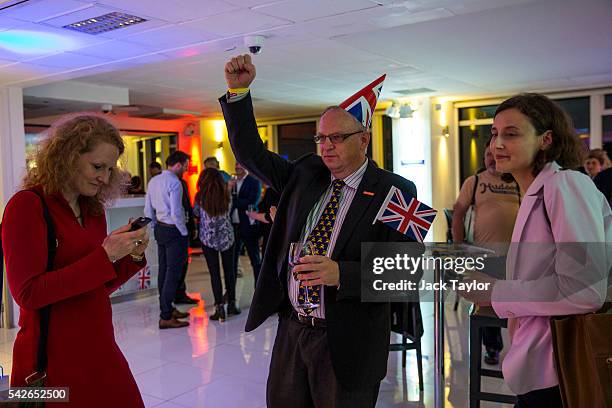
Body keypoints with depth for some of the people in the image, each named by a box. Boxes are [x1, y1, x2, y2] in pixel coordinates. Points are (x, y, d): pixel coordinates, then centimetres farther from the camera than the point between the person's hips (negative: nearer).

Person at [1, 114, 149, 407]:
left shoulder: (93, 209, 9)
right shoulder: (27, 205, -11)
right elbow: (28, 293, -17)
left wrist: (133, 255, -3)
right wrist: (104, 256, -20)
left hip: (99, 349, 6)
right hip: (52, 360, -6)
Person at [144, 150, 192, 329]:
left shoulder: (153, 181, 9)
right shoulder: (174, 183, -17)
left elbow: (148, 210, 13)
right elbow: (176, 213, -22)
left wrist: (156, 227, 20)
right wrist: (184, 233, -10)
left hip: (160, 229, 9)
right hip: (174, 231, -9)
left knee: (164, 271, 16)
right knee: (173, 273, -5)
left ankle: (167, 309, 28)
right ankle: (165, 318, -2)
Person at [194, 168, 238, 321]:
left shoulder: (200, 197, -10)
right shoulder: (226, 195, -6)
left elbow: (196, 214, 5)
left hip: (208, 238, -2)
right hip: (227, 237, 2)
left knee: (215, 273, 2)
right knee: (229, 271, 12)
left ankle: (219, 307, 1)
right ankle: (231, 304, 19)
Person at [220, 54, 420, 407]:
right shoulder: (305, 174, 4)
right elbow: (251, 154, 5)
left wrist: (341, 273, -29)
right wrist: (239, 90, -5)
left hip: (346, 342, -4)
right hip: (292, 329, 5)